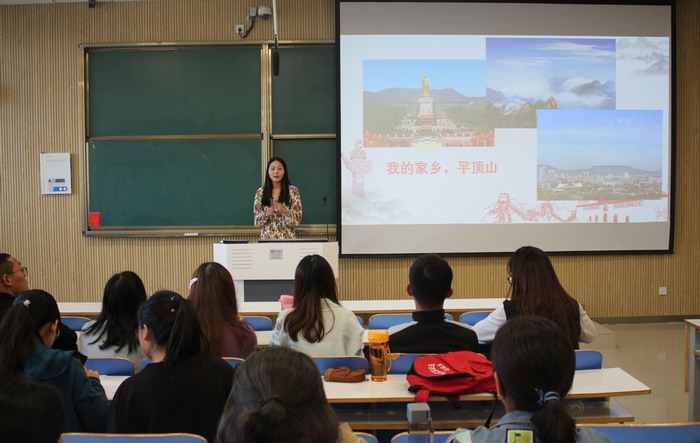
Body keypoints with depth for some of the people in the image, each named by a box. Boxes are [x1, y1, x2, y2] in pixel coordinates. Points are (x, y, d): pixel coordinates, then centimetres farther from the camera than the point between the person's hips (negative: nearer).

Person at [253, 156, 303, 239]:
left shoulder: (293, 191, -2)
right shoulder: (260, 192, 2)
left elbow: (297, 220, -5)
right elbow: (256, 222, 2)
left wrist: (284, 211, -21)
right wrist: (266, 215, -16)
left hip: (287, 238, -1)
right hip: (266, 238, 1)